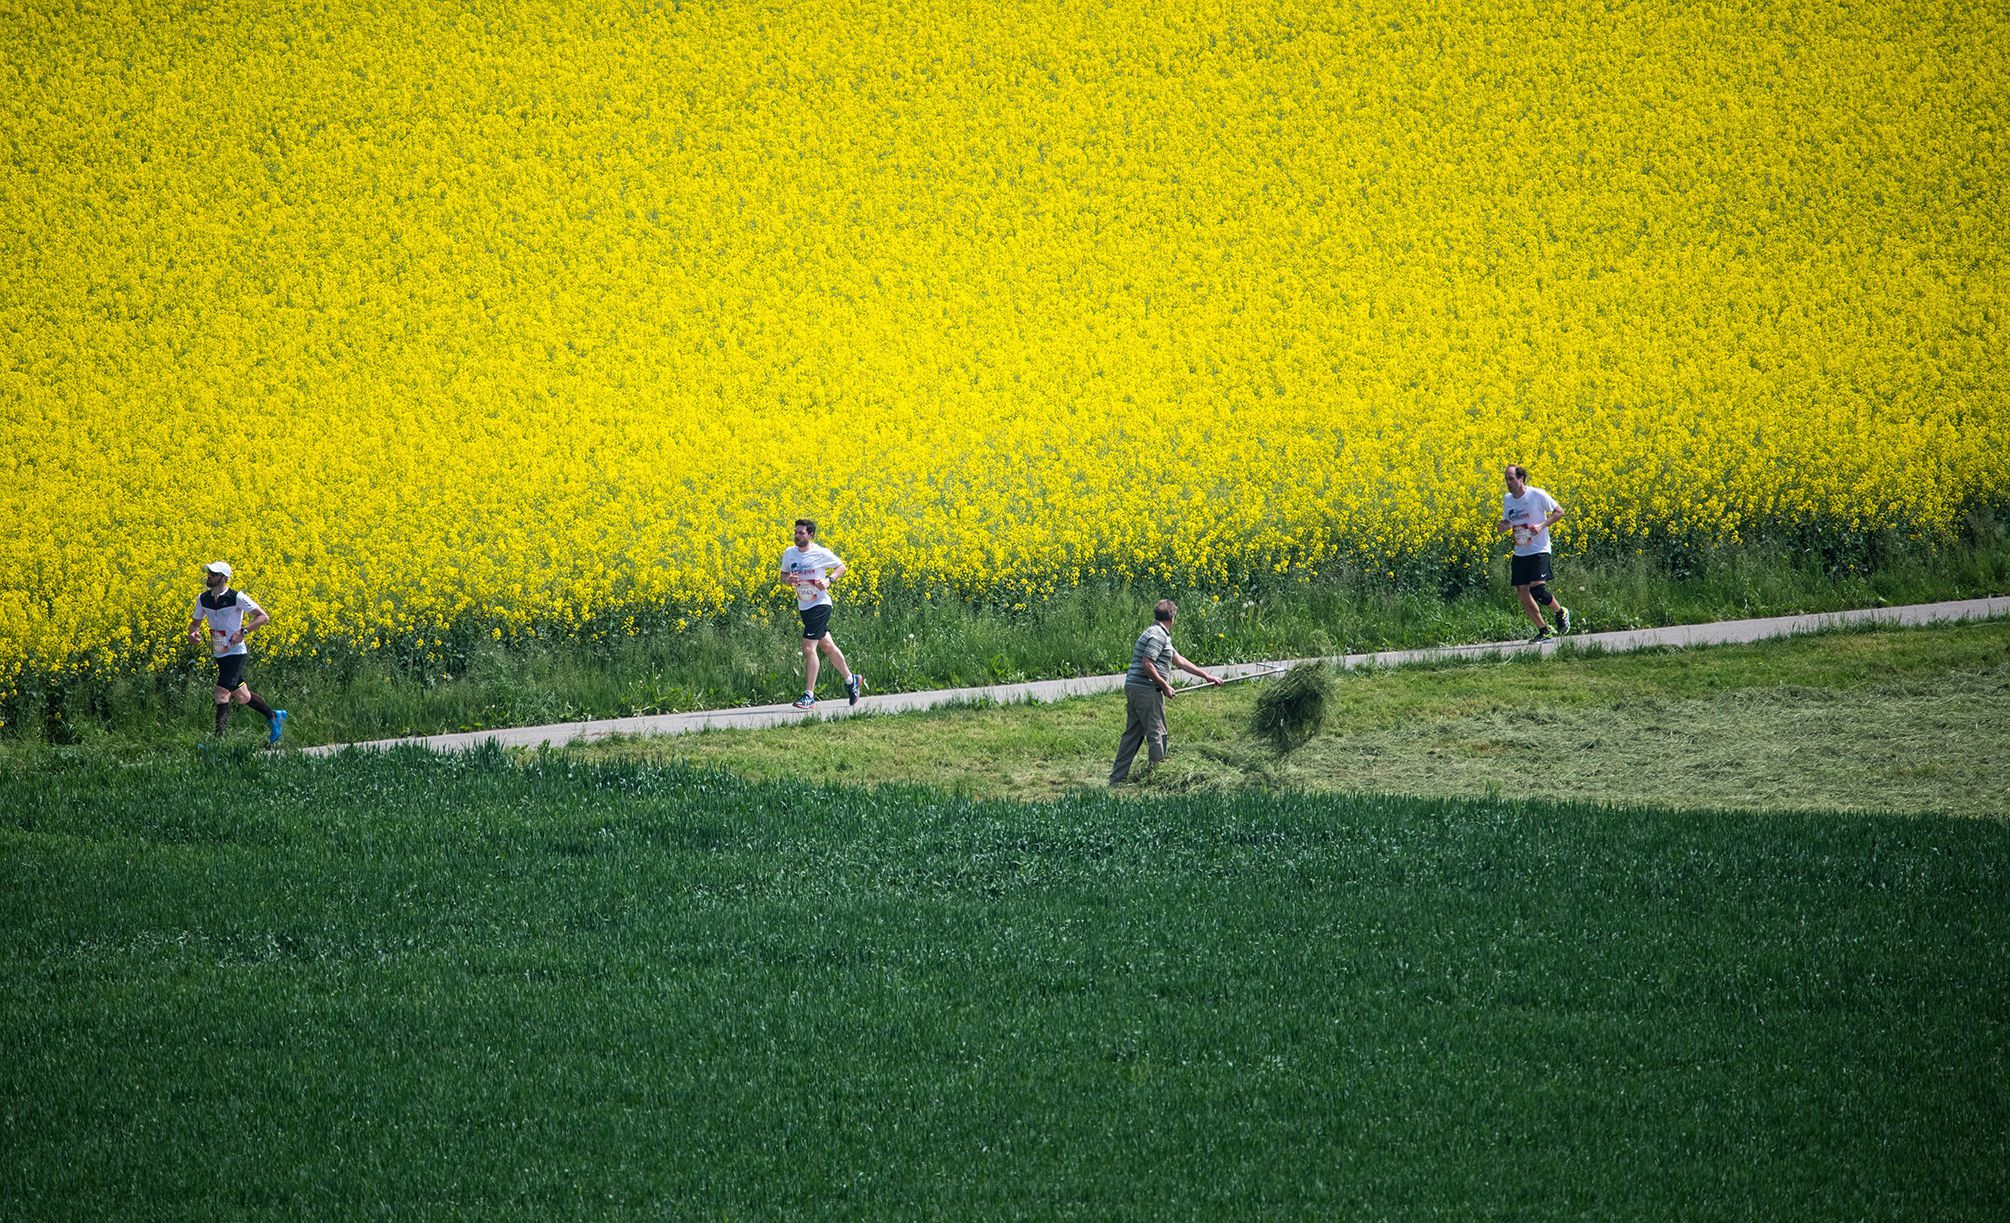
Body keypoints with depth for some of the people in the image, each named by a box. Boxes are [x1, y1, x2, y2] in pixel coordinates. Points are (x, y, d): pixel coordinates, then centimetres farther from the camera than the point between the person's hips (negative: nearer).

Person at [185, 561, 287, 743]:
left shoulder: (237, 598, -15)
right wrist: (193, 633, -9)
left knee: (221, 694, -15)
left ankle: (219, 739, -11)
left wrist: (244, 631, -24)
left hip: (235, 653, -7)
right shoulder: (203, 599, 3)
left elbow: (263, 617, -13)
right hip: (220, 656, 7)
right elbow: (195, 622, 14)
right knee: (242, 697, 17)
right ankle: (274, 716, 36)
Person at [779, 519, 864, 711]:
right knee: (827, 645, 18)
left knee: (808, 648, -12)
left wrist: (829, 580, -17)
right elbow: (783, 574, 13)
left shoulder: (821, 553, -13)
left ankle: (809, 695, -7)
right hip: (803, 607, 7)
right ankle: (851, 679, 35)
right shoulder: (789, 554, 0)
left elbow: (841, 567, 1)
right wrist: (788, 579, -10)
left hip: (820, 605, -7)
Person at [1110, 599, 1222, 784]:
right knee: (1156, 734, -4)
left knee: (1132, 735, 11)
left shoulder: (1160, 635, 20)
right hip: (1146, 690, -10)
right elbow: (1147, 665, -21)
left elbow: (1179, 661, 26)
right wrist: (1165, 686, -13)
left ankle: (1116, 780, 11)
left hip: (1134, 688, 10)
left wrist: (1206, 676, 28)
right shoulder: (1158, 636, -13)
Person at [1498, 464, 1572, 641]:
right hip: (1520, 553, 6)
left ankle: (1561, 612, 12)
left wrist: (1542, 525, -17)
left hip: (1539, 551, -6)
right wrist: (1502, 526, -5)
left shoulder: (1537, 495, -11)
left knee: (1537, 590, -17)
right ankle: (1543, 631, 12)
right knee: (1522, 593, 0)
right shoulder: (1507, 499, 6)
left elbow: (1559, 512, -3)